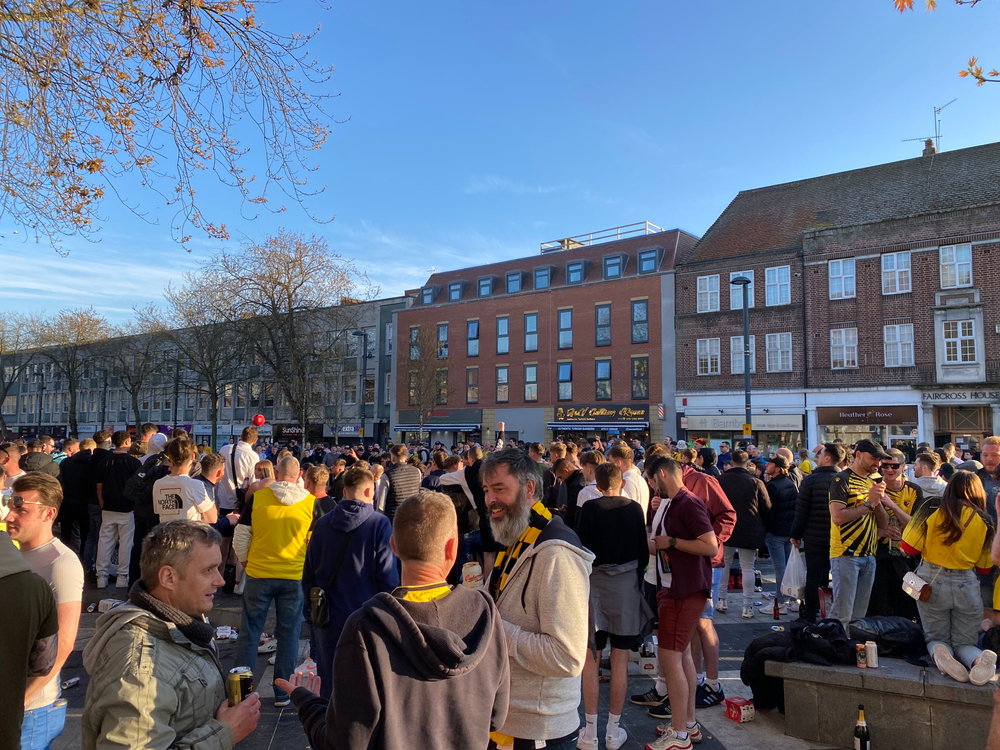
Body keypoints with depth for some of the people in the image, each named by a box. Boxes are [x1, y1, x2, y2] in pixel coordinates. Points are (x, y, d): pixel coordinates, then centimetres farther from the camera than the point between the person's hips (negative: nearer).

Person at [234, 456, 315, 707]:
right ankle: (282, 693, 20)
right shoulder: (311, 503, -6)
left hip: (258, 574, 0)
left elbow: (240, 537, 0)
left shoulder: (256, 498, -7)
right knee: (288, 634, 12)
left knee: (250, 632, 15)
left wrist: (245, 562, 16)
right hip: (295, 577, 0)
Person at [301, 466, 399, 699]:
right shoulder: (379, 524, -11)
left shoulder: (322, 523, 2)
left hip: (328, 621, 4)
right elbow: (387, 576, -12)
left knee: (328, 687, 16)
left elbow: (309, 574, 9)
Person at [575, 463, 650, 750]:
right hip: (627, 586, 2)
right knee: (620, 660, 8)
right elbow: (643, 551, 3)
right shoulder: (634, 509, -1)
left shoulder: (590, 509, -7)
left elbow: (581, 550, -8)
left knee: (591, 659, 6)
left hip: (595, 585, -2)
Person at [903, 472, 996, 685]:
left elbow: (909, 547, -9)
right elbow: (985, 567, 6)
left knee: (936, 637, 17)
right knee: (964, 642, 14)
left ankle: (939, 652, -19)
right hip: (966, 586, 1)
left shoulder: (931, 512, -9)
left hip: (932, 581, -1)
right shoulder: (984, 522, -2)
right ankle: (979, 659, -21)